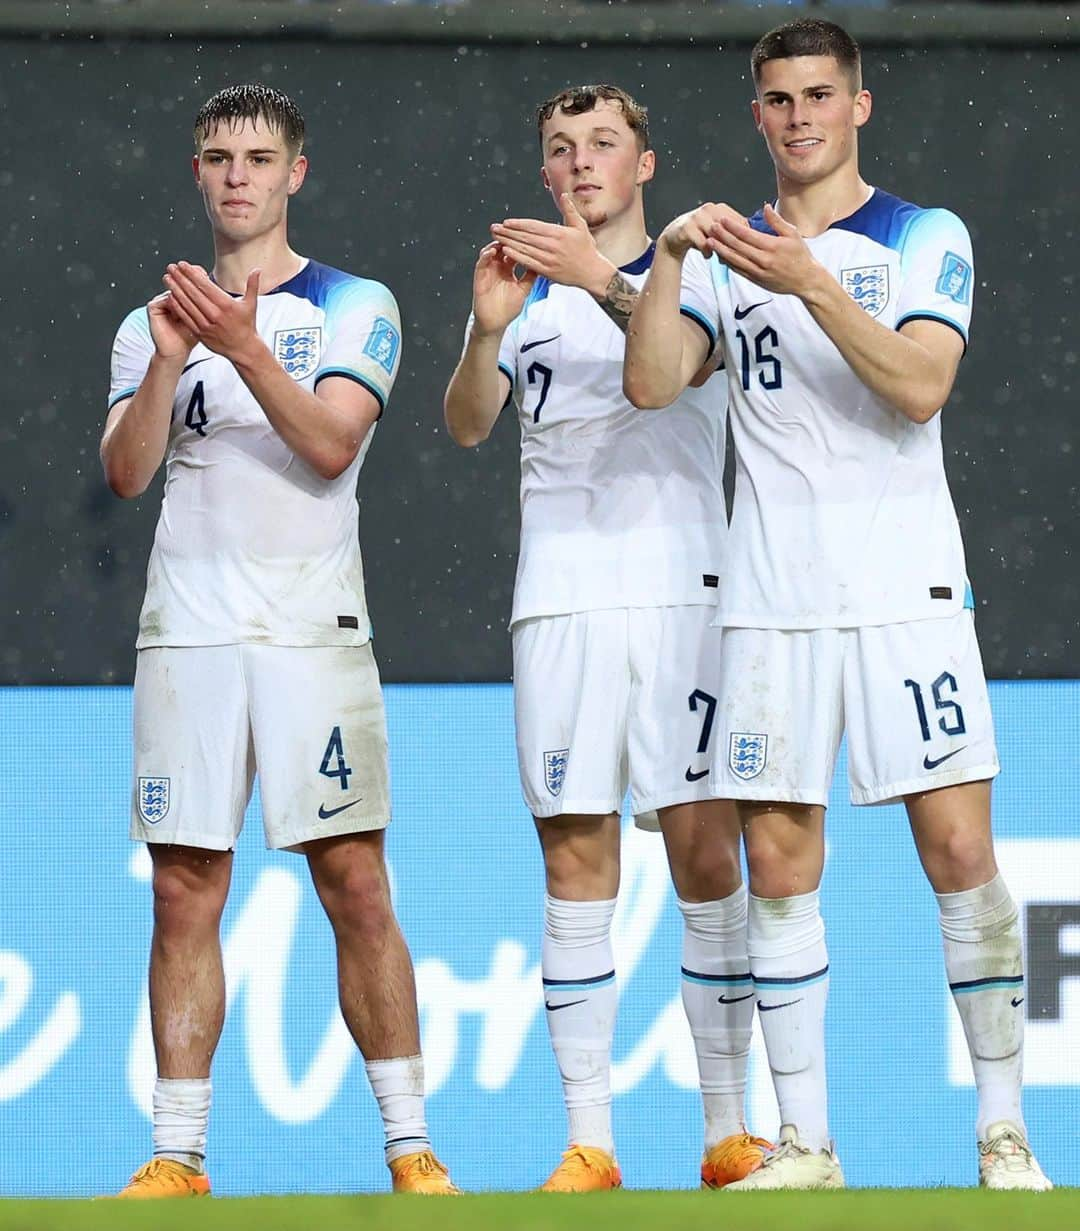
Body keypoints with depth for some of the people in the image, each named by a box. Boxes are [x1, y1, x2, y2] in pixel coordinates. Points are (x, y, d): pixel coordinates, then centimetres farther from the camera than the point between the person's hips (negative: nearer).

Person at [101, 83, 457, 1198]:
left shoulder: (354, 309, 6)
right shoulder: (151, 326, 13)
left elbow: (332, 445, -10)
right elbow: (126, 472, 0)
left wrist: (245, 349, -21)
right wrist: (169, 363, -14)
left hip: (313, 633, -2)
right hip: (186, 636, 2)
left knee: (355, 886, -7)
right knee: (185, 896, 1)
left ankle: (410, 1146, -3)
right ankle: (176, 1156, 4)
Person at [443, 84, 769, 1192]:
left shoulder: (693, 274, 6)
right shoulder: (526, 294, 14)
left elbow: (681, 358, -16)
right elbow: (465, 426, 0)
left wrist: (605, 281, -33)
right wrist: (486, 331, -19)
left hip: (682, 591, -2)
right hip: (559, 601, 2)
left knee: (705, 853, -4)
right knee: (574, 861, -2)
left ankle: (729, 1131, 1)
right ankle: (587, 1140, -1)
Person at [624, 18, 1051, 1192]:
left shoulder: (925, 241, 3)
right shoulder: (732, 253, 12)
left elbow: (920, 388, -13)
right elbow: (650, 383, -2)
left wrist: (809, 285, -22)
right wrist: (668, 258, -16)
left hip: (908, 593, -3)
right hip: (773, 601, 3)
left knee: (959, 850, -7)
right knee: (777, 862, 0)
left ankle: (1004, 1128, 0)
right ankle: (802, 1141, 6)